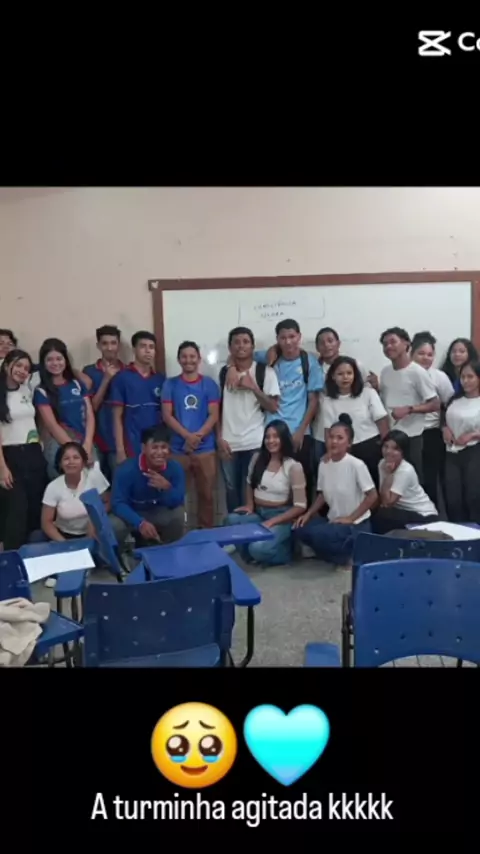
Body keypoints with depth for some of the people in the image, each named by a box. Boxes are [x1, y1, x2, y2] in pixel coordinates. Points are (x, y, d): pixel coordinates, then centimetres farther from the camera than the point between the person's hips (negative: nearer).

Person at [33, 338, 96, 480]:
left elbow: (90, 416, 7)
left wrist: (86, 446, -7)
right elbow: (52, 426, -7)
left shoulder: (78, 384, 12)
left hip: (86, 444, 4)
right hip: (60, 447, -4)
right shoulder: (41, 391, 0)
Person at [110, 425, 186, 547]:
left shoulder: (175, 468, -17)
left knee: (179, 514, -27)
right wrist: (140, 523, -42)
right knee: (114, 527, -33)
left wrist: (167, 487, -39)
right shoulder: (126, 469, -25)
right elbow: (118, 503, -27)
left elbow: (177, 503, -16)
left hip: (159, 513, 3)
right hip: (132, 514, -2)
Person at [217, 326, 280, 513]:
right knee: (231, 489, 9)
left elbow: (273, 407, -5)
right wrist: (219, 438, 1)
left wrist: (253, 387, -15)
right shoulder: (223, 373, 7)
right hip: (228, 443, 3)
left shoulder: (265, 371, -2)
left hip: (255, 443, -2)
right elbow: (217, 408, 8)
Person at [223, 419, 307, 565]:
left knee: (258, 548, -31)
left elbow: (300, 506, -12)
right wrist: (249, 505, 5)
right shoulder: (257, 458, 3)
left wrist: (272, 522, -19)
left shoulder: (293, 466, -10)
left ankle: (284, 551, 1)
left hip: (281, 516, -4)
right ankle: (255, 553, -6)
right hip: (257, 513, 5)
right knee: (231, 520, -27)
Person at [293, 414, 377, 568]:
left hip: (356, 524, -7)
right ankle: (340, 552, 5)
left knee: (319, 535, -31)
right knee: (300, 529, -13)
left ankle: (349, 554, -2)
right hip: (333, 520, 7)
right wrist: (308, 513, -3)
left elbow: (372, 496, -14)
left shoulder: (356, 464, -18)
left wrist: (350, 518, -17)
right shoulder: (323, 464, 1)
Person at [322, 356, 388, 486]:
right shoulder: (329, 401, 1)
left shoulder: (368, 393, -4)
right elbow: (328, 431, 2)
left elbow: (382, 421, -3)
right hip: (346, 452, 2)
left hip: (371, 448, -2)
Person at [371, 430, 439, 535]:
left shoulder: (406, 470, -24)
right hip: (403, 510, 7)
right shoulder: (382, 463, -4)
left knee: (379, 518, -26)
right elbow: (383, 499, -6)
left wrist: (388, 474, -26)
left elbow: (388, 502, -26)